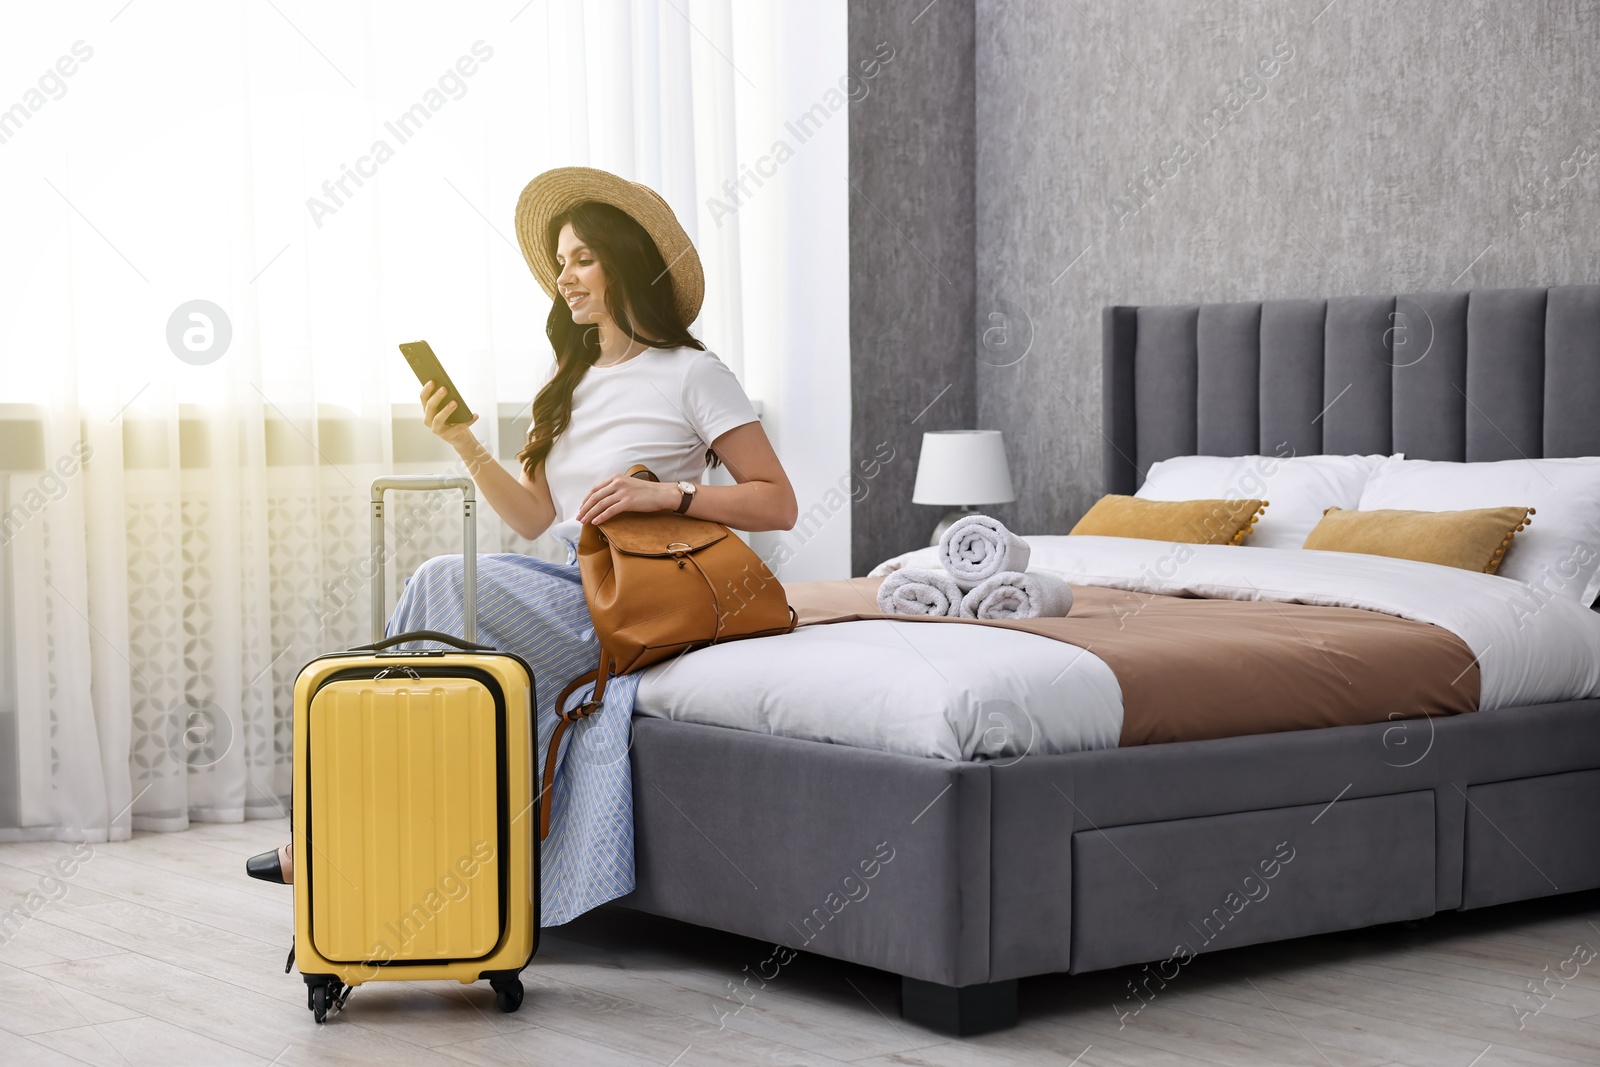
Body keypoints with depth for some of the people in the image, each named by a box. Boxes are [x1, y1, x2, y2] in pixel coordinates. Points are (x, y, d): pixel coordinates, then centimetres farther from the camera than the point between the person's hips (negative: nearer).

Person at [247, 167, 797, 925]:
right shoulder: (574, 384, 21)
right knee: (443, 588, -22)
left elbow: (777, 504, -5)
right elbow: (536, 519, 14)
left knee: (443, 584, -25)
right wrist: (464, 444, 1)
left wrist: (667, 494, -17)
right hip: (571, 595, 7)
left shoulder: (689, 375, 0)